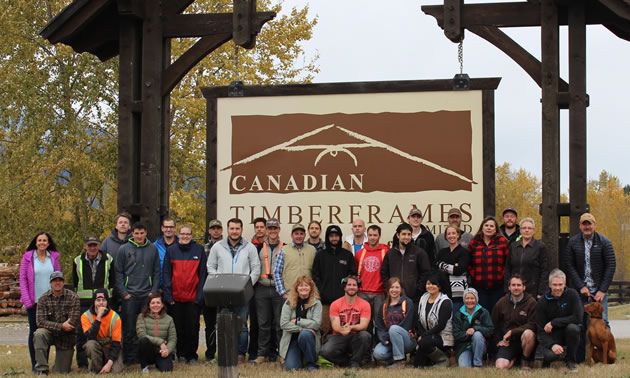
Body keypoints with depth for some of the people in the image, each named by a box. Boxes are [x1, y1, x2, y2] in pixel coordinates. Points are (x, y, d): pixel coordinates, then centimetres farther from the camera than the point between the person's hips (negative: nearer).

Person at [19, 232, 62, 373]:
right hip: (33, 301, -2)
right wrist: (27, 300, -8)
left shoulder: (54, 257, 6)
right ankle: (34, 364, 7)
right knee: (34, 331, 1)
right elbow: (22, 279, -1)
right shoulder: (28, 257, 0)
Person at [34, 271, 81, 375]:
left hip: (66, 338, -1)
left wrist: (53, 328, -13)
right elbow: (41, 322, -13)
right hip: (49, 333, 1)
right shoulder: (44, 299, -5)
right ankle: (42, 370, -23)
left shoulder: (73, 298, -9)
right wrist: (61, 326, -23)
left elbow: (73, 323, -14)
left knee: (62, 372, 0)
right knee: (39, 334, -34)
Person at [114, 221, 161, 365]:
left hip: (147, 295, 2)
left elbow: (157, 272, 11)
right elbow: (118, 273, 2)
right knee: (129, 328, 0)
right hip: (130, 295, -2)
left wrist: (154, 291, 1)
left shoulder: (153, 249, 8)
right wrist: (123, 292, -6)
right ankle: (128, 357, 5)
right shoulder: (124, 249, 2)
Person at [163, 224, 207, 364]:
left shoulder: (199, 250, 3)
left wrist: (200, 295, -5)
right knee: (179, 327, 6)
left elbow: (202, 273, 3)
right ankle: (181, 354, 17)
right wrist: (168, 294, -5)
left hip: (193, 296, -1)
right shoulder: (171, 250, 4)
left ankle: (192, 355, 13)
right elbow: (167, 273, 3)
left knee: (193, 327, 2)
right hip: (176, 297, 1)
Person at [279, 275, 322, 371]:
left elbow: (316, 324, -11)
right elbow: (283, 323, -9)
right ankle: (300, 357, 19)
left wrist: (297, 321, -12)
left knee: (305, 335, -38)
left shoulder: (316, 303, -1)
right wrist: (302, 329, -17)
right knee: (291, 367, -20)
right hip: (292, 339, 1)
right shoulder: (289, 303, 1)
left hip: (309, 337, -1)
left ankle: (311, 363, -17)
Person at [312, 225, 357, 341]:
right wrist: (321, 292, -3)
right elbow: (315, 276, 10)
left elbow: (353, 275, 11)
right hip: (325, 300, 0)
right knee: (325, 328, -6)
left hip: (343, 299, 0)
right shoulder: (320, 256, 15)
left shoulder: (348, 255, 14)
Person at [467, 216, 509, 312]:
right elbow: (468, 263, 12)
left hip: (497, 286, -1)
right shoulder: (474, 242, 7)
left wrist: (502, 275, -5)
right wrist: (473, 275, 1)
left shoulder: (502, 242, 2)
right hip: (479, 286, 1)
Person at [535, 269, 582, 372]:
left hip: (568, 334, 1)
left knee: (572, 328, -33)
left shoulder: (572, 294, -9)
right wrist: (552, 345, -29)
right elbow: (541, 331, -10)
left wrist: (553, 323, -20)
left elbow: (577, 318, -19)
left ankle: (570, 361, -10)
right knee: (550, 354, -32)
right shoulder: (542, 302, -8)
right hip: (551, 337, -1)